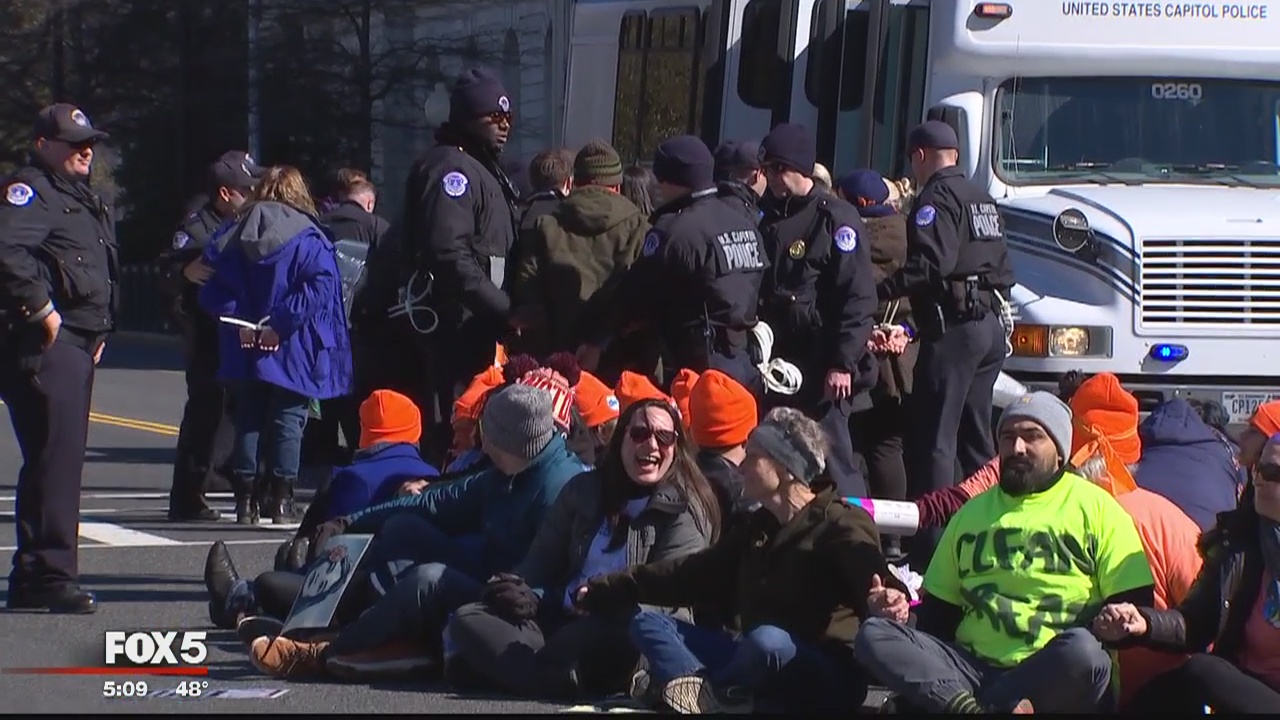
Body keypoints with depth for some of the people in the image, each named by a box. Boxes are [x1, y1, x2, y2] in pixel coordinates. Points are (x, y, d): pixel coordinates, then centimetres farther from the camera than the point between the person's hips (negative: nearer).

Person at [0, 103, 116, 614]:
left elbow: (102, 274, 34)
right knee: (56, 455, -15)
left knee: (55, 459, 13)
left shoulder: (84, 200, 23)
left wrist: (99, 330, 22)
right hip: (42, 343, -11)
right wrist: (41, 309, -24)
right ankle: (50, 574, -16)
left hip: (77, 342, 11)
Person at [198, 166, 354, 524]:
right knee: (287, 420, 4)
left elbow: (212, 292, -1)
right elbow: (319, 288, -18)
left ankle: (246, 501, 7)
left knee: (248, 421, 10)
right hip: (294, 352, -3)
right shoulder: (309, 240, -6)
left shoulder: (234, 238, 5)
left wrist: (240, 323, -6)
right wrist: (279, 324, -17)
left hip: (244, 348, 3)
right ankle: (281, 498, 2)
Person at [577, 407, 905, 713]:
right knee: (647, 622, 2)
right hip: (761, 665, 9)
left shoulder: (840, 525, -10)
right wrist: (609, 589, 24)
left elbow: (868, 571, -31)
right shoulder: (756, 528, 17)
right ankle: (711, 693, -29)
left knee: (767, 640, -41)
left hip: (828, 679, -9)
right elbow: (691, 575, 25)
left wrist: (888, 594, -56)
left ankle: (691, 688, -12)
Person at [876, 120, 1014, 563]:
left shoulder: (937, 197, -9)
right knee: (976, 439, 16)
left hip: (952, 327, -10)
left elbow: (932, 262, -23)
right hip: (990, 325, 10)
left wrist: (880, 292, -21)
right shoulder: (981, 199, 20)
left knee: (932, 439, -11)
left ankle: (931, 543, -16)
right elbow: (1002, 271, 22)